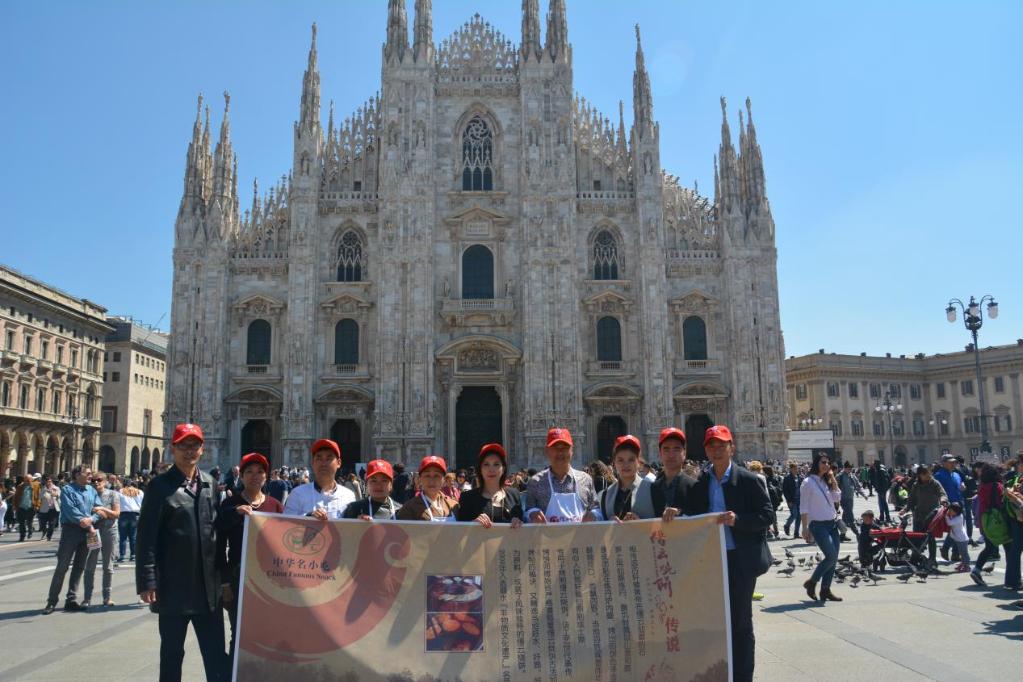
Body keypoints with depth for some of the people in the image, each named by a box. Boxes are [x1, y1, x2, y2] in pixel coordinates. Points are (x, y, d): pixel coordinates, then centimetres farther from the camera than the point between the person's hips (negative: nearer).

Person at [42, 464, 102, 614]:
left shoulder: (92, 491, 12)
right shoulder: (68, 490, -4)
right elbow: (69, 509, -17)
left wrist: (91, 519, -14)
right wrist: (82, 520, -23)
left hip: (87, 532, 5)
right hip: (71, 530, -5)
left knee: (79, 566, 9)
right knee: (62, 566, -3)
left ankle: (71, 599, 16)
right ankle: (52, 601, 5)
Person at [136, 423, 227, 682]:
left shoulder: (210, 483, 10)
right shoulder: (160, 485, -4)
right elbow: (147, 537, -8)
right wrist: (147, 581, -13)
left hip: (208, 587, 4)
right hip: (174, 587, -4)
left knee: (216, 655, 6)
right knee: (172, 654, 10)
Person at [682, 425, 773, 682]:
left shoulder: (749, 480, -3)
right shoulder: (698, 485, 9)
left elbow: (767, 515, -8)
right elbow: (691, 519, 10)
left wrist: (738, 520, -21)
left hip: (741, 560, -4)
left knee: (740, 622, 5)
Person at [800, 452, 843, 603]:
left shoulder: (826, 481, 14)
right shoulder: (808, 482, -7)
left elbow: (837, 498, 5)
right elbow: (804, 508, -8)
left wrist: (832, 479, 1)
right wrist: (805, 528, -12)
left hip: (832, 524, 7)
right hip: (818, 525, -7)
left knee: (834, 558, 4)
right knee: (831, 556, -14)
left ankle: (825, 590, 13)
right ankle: (811, 583, 3)